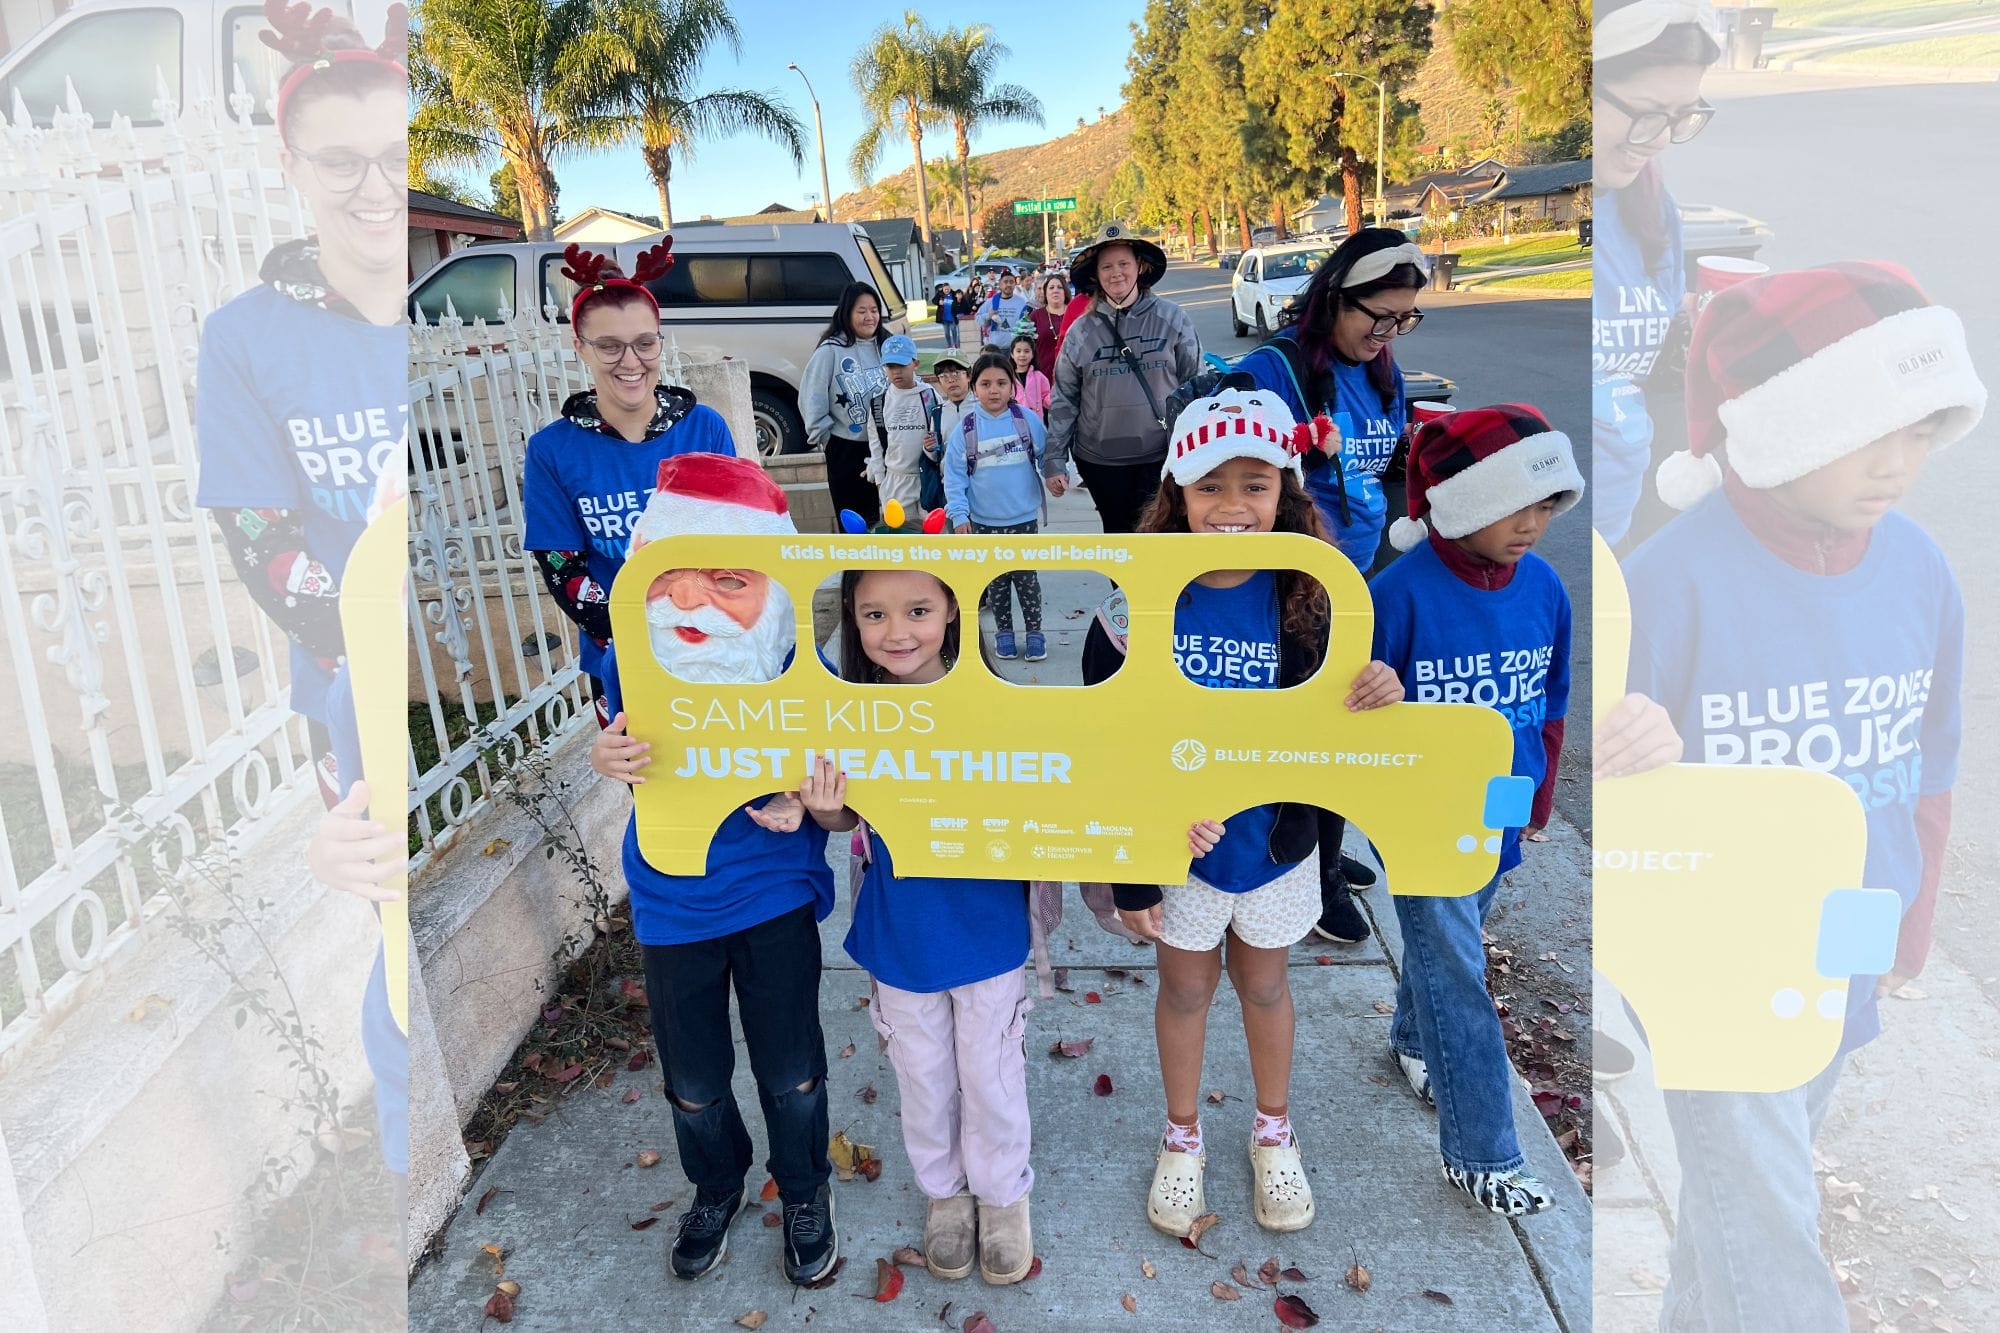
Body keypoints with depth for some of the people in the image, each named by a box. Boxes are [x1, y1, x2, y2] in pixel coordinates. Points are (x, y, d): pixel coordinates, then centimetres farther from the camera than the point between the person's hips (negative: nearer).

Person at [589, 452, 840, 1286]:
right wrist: (610, 759, -23)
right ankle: (715, 1188, 51)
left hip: (775, 894, -2)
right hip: (672, 901, 2)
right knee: (692, 1083, 18)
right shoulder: (631, 665, -18)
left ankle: (804, 1192, 45)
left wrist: (800, 805, -30)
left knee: (791, 1075, 13)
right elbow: (634, 754, 1)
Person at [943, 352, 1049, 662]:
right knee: (997, 581, 12)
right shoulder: (965, 429, -6)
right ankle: (1003, 631, 25)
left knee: (1027, 579, 7)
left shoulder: (1028, 419, -5)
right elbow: (954, 475, -4)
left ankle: (1035, 631, 19)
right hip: (984, 522, 0)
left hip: (1024, 519, 0)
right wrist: (959, 514, -9)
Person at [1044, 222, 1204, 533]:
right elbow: (1064, 401, 5)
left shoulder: (1172, 319, -1)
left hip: (1161, 456, -2)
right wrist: (1054, 460, 2)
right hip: (1100, 459, 2)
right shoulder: (1082, 332, 2)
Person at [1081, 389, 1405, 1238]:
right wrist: (1126, 874, -9)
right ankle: (1183, 1137, 45)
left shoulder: (1306, 599, -15)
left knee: (1264, 984, 22)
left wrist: (1380, 701, -32)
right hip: (1175, 848, -1)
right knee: (1186, 986, 19)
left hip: (1275, 843, 1)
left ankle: (1274, 1132, 48)